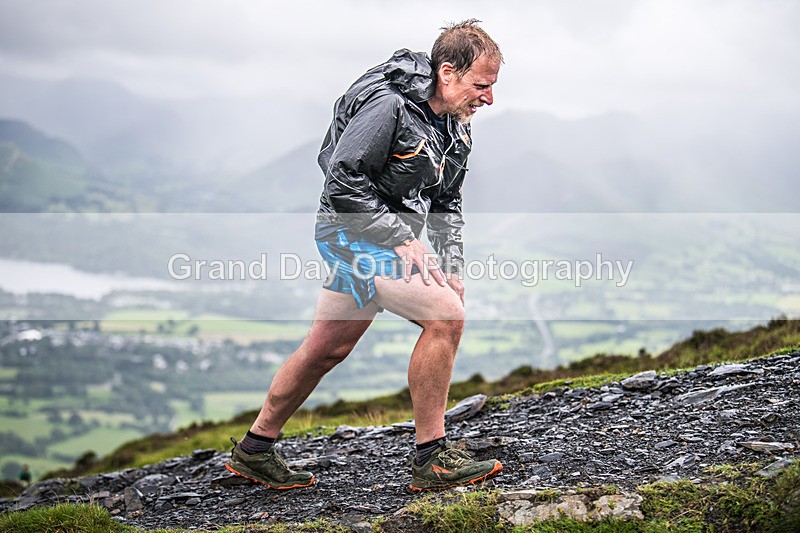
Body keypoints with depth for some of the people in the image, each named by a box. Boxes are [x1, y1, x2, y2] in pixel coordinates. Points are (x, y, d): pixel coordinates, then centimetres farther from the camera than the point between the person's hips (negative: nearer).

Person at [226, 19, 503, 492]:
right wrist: (404, 240, -22)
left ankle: (254, 451, 28)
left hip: (390, 237, 9)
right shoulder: (387, 104, -21)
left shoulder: (455, 126, 7)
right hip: (354, 230, -9)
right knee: (445, 315, -21)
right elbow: (343, 183, -23)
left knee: (327, 348, 14)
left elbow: (446, 203, 15)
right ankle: (432, 459, -12)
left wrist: (452, 270, 2)